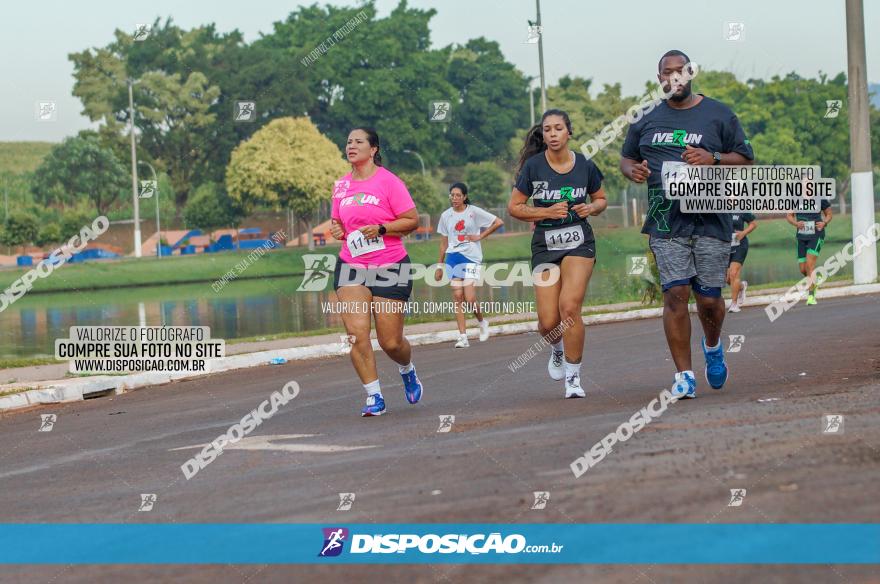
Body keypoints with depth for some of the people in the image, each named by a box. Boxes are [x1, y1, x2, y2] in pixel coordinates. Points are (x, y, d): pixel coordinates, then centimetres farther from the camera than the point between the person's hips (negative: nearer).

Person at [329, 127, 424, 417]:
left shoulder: (388, 181, -7)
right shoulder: (341, 185, 9)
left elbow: (412, 220, -8)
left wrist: (380, 229, -20)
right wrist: (336, 230, 0)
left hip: (390, 266, -4)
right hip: (351, 266, 4)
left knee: (391, 342, 0)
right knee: (356, 332, -15)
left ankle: (408, 370, 35)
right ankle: (374, 397, -7)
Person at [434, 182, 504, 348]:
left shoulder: (474, 212, 0)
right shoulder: (446, 216, 10)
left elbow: (498, 222, 2)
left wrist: (480, 236, -2)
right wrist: (440, 266, 15)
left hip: (471, 258, -3)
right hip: (452, 258, 3)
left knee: (470, 299, -13)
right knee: (458, 297, -4)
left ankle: (482, 322, 18)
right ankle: (462, 337, -3)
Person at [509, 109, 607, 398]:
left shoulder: (585, 165, 0)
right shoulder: (534, 166, -5)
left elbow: (601, 199, 16)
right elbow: (514, 207, 1)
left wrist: (591, 208, -7)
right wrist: (548, 212, -12)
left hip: (579, 243, 0)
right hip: (545, 245, 0)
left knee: (570, 306, -19)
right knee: (548, 322, -3)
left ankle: (573, 377, -5)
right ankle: (558, 348, 36)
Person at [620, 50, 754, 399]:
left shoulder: (718, 115, 7)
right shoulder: (647, 122, 14)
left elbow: (746, 159, 6)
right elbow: (626, 157, 25)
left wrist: (713, 158, -12)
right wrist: (632, 170, 1)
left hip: (711, 221, -1)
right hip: (666, 223, 1)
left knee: (709, 299, 2)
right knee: (675, 295, -9)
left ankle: (713, 346, 36)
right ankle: (684, 374, -3)